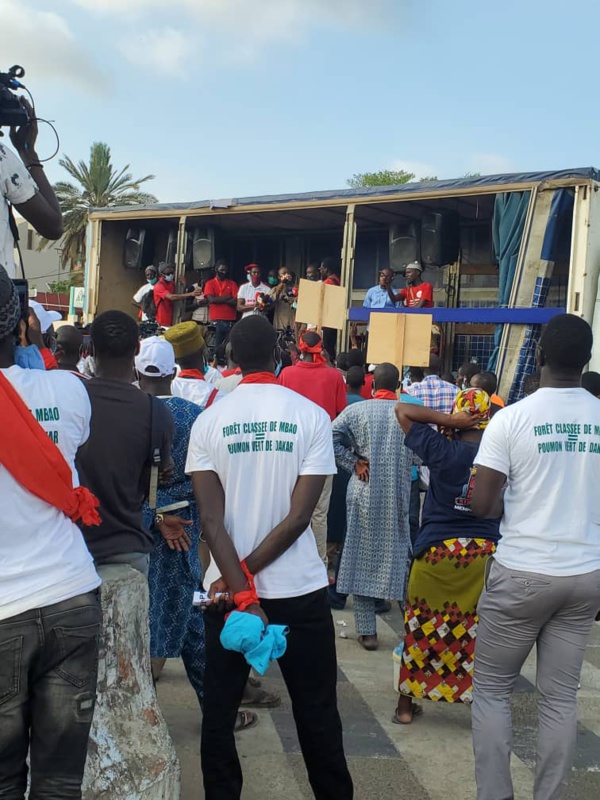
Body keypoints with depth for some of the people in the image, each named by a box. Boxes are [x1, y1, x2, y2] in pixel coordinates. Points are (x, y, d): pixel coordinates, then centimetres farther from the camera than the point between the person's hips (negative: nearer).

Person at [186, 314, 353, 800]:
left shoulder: (210, 421, -4)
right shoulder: (312, 416, -6)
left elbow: (211, 519, -11)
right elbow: (299, 516, -12)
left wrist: (239, 588, -13)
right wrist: (244, 580, -9)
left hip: (226, 588, 1)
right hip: (299, 590, 0)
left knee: (219, 712, 14)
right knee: (317, 714, 13)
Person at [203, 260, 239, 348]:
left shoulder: (232, 284, 11)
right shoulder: (210, 283, 7)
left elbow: (236, 301, -1)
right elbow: (211, 299, -8)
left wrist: (218, 299, -5)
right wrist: (227, 297, -4)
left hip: (231, 320, 1)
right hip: (216, 320, -1)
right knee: (217, 347, 2)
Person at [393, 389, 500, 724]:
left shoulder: (442, 449, -9)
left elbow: (403, 410, -6)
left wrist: (448, 420, -10)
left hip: (438, 548, -1)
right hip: (486, 552, 2)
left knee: (422, 627, 13)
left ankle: (407, 703, 23)